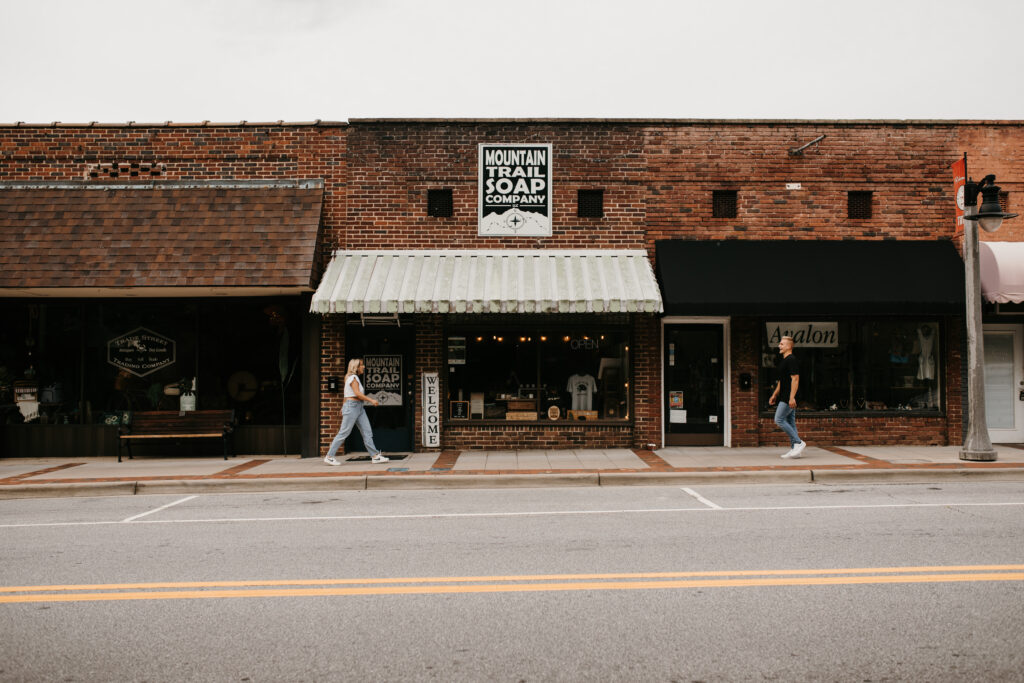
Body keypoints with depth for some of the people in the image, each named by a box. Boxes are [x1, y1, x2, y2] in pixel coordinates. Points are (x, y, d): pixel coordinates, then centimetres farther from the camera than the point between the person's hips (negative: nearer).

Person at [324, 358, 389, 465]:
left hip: (359, 408, 10)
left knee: (367, 432, 3)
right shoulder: (353, 377, -10)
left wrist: (344, 407, 24)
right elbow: (358, 393, -19)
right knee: (344, 433, -6)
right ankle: (329, 456, 0)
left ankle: (375, 456, 2)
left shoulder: (355, 378, 19)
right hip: (352, 406, -10)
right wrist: (371, 400, -15)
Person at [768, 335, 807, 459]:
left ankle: (799, 442, -6)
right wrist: (774, 395, 26)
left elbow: (795, 379, -21)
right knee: (790, 422, 9)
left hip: (789, 398, -10)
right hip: (785, 398, 10)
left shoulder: (791, 360, -14)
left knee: (779, 420, -10)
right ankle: (794, 449, 10)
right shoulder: (784, 360, 18)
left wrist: (792, 397, -26)